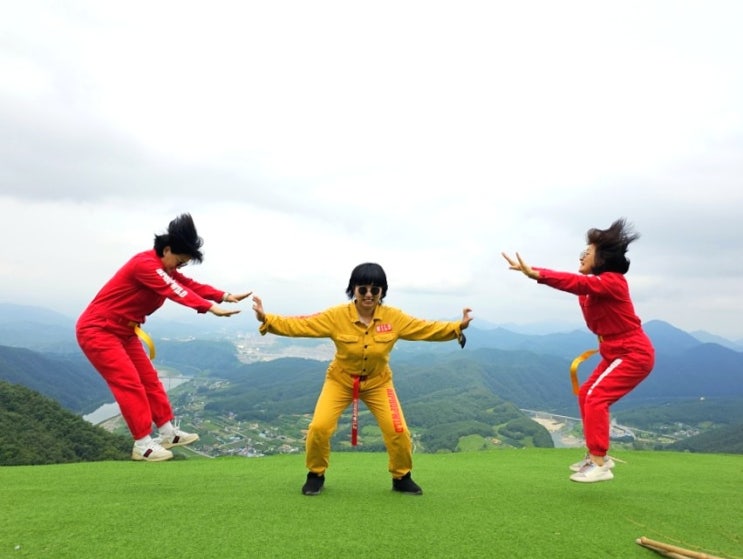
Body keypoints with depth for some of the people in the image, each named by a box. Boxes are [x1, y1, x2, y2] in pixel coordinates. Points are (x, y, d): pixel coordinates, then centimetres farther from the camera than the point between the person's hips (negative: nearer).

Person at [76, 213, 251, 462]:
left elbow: (191, 285, -5)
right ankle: (142, 445, -1)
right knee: (129, 383, -10)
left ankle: (168, 432, 19)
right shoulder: (145, 264, -26)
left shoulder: (164, 268, 6)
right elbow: (176, 292, -38)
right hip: (97, 330, -10)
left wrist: (224, 296, -19)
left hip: (123, 331, 10)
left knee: (149, 378, 10)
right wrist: (211, 308, -48)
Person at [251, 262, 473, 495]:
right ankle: (316, 475, 15)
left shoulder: (394, 317, -16)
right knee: (319, 427, -13)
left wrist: (457, 327, -24)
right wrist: (266, 319, -36)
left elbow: (426, 328, -12)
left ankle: (402, 477, 21)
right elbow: (300, 325, -25)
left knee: (398, 431, -8)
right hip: (340, 381, -1)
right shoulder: (336, 316, -21)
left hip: (378, 382, 1)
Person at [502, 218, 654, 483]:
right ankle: (597, 456, 22)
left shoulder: (612, 281, -22)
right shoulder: (600, 284, 8)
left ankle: (600, 464, -9)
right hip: (617, 353, 10)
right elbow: (595, 324, 4)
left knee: (595, 398, -16)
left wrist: (535, 273, -52)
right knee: (585, 395, 12)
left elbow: (576, 282, -40)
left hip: (634, 354, -10)